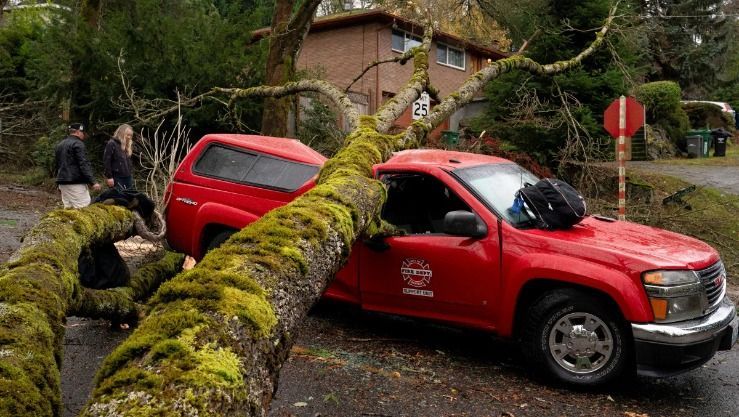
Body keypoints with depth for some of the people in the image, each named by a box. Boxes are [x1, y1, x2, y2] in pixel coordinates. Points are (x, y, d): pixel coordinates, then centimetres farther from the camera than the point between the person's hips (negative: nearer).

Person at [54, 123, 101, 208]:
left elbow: (56, 165, 26)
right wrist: (93, 182, -18)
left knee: (68, 208, 10)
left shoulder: (59, 145, 20)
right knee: (83, 208, -11)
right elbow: (84, 165, -16)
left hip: (62, 182, 9)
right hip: (76, 182, -9)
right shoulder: (77, 144, -8)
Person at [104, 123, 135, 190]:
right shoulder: (112, 144, -8)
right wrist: (109, 177, -15)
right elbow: (106, 161, -12)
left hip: (127, 177, 8)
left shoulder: (127, 145, 15)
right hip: (117, 178, -8)